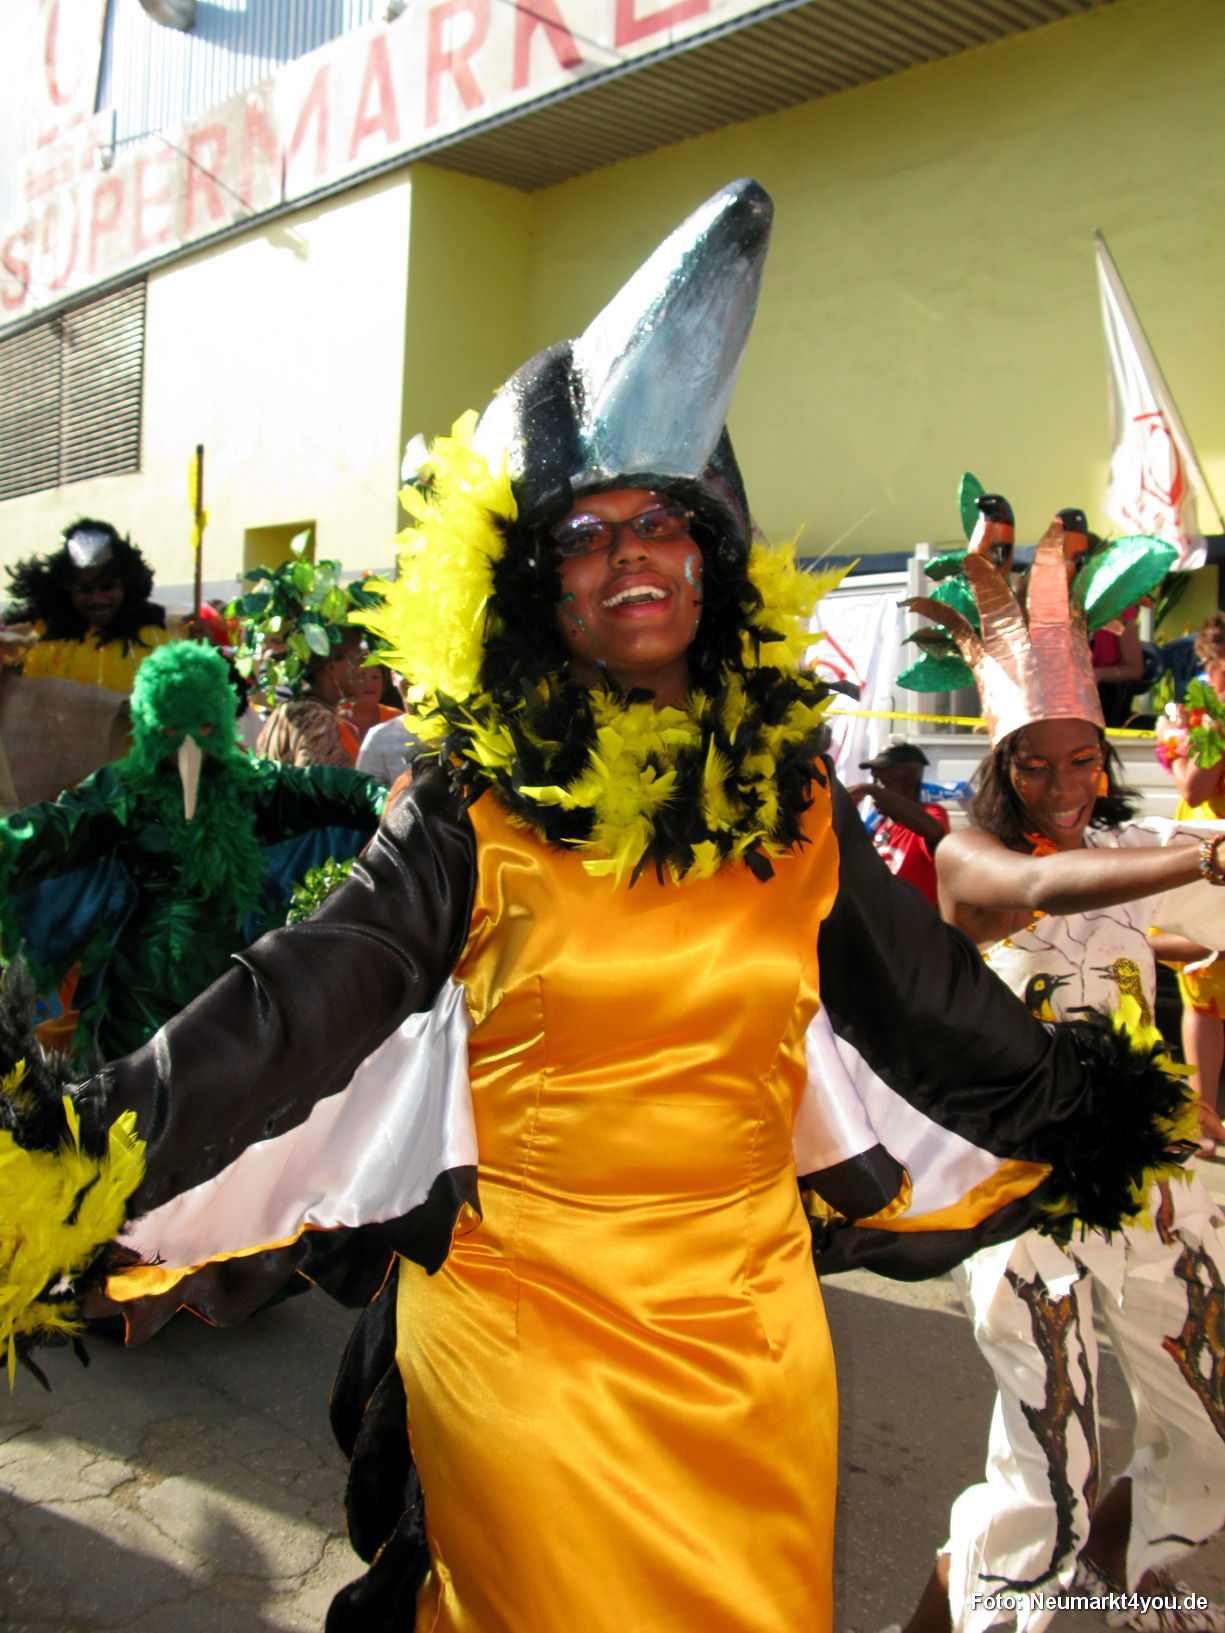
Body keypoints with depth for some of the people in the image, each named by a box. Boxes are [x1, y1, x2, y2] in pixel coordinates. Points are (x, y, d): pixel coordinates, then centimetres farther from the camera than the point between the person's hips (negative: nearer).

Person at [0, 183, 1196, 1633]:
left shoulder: (797, 806, 1)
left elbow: (933, 1007, 11)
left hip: (753, 1322, 4)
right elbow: (283, 1010, -15)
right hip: (523, 1327, -3)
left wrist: (1093, 1108, 15)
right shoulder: (475, 817, -8)